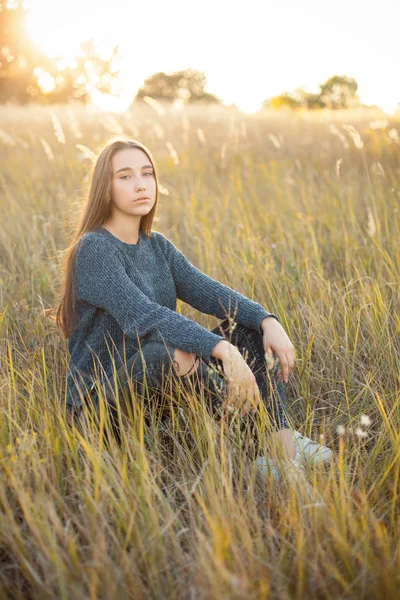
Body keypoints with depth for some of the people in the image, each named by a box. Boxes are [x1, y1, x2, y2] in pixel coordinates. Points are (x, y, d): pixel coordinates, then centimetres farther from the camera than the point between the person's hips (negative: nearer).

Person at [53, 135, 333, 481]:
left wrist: (268, 321, -19)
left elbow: (207, 291, -2)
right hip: (102, 402, -8)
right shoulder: (94, 250, -16)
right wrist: (223, 350, -40)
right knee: (166, 351, -39)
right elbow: (143, 315, -31)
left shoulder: (157, 245, 9)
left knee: (250, 327, -2)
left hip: (160, 388, 8)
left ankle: (281, 436, -17)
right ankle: (241, 415, -17)